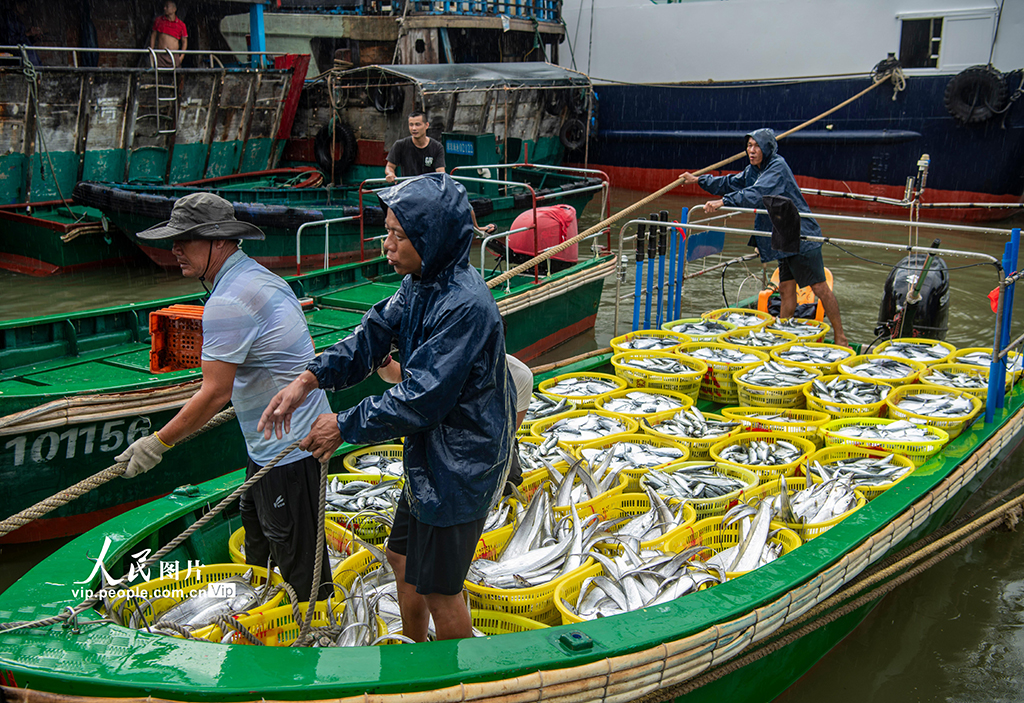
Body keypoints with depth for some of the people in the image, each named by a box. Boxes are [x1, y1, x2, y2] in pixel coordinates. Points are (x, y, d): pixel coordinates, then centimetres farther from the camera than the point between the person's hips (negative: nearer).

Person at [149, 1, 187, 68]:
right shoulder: (159, 20, 8)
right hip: (160, 55, 0)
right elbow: (153, 35, 15)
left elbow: (184, 41, 10)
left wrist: (181, 56, 0)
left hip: (174, 56, 0)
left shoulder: (180, 24, 4)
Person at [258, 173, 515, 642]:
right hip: (427, 460, 10)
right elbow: (374, 335, 4)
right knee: (402, 557, 25)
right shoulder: (420, 284, 1)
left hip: (459, 470, -10)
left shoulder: (465, 305, -30)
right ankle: (414, 650, 48)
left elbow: (420, 401, -29)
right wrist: (310, 378, -11)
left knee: (438, 589, 6)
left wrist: (345, 427, -19)